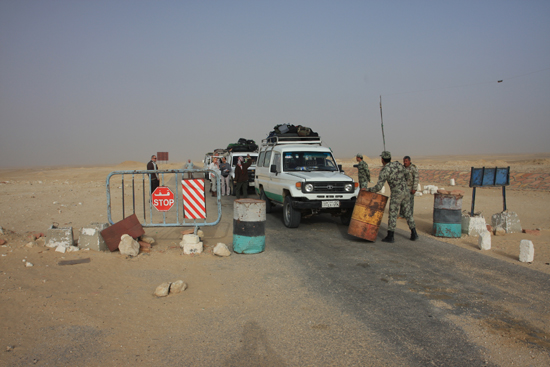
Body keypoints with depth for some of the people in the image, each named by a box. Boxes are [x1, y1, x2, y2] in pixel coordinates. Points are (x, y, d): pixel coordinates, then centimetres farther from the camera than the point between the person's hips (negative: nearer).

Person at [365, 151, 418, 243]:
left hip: (396, 194, -6)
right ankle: (414, 234, 18)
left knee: (393, 214, -1)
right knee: (407, 214, 14)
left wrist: (367, 189, -7)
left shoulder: (384, 171, -14)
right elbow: (406, 173, 23)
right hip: (405, 192, 6)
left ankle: (390, 236, 1)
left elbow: (378, 187, -19)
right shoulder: (398, 164, 4)